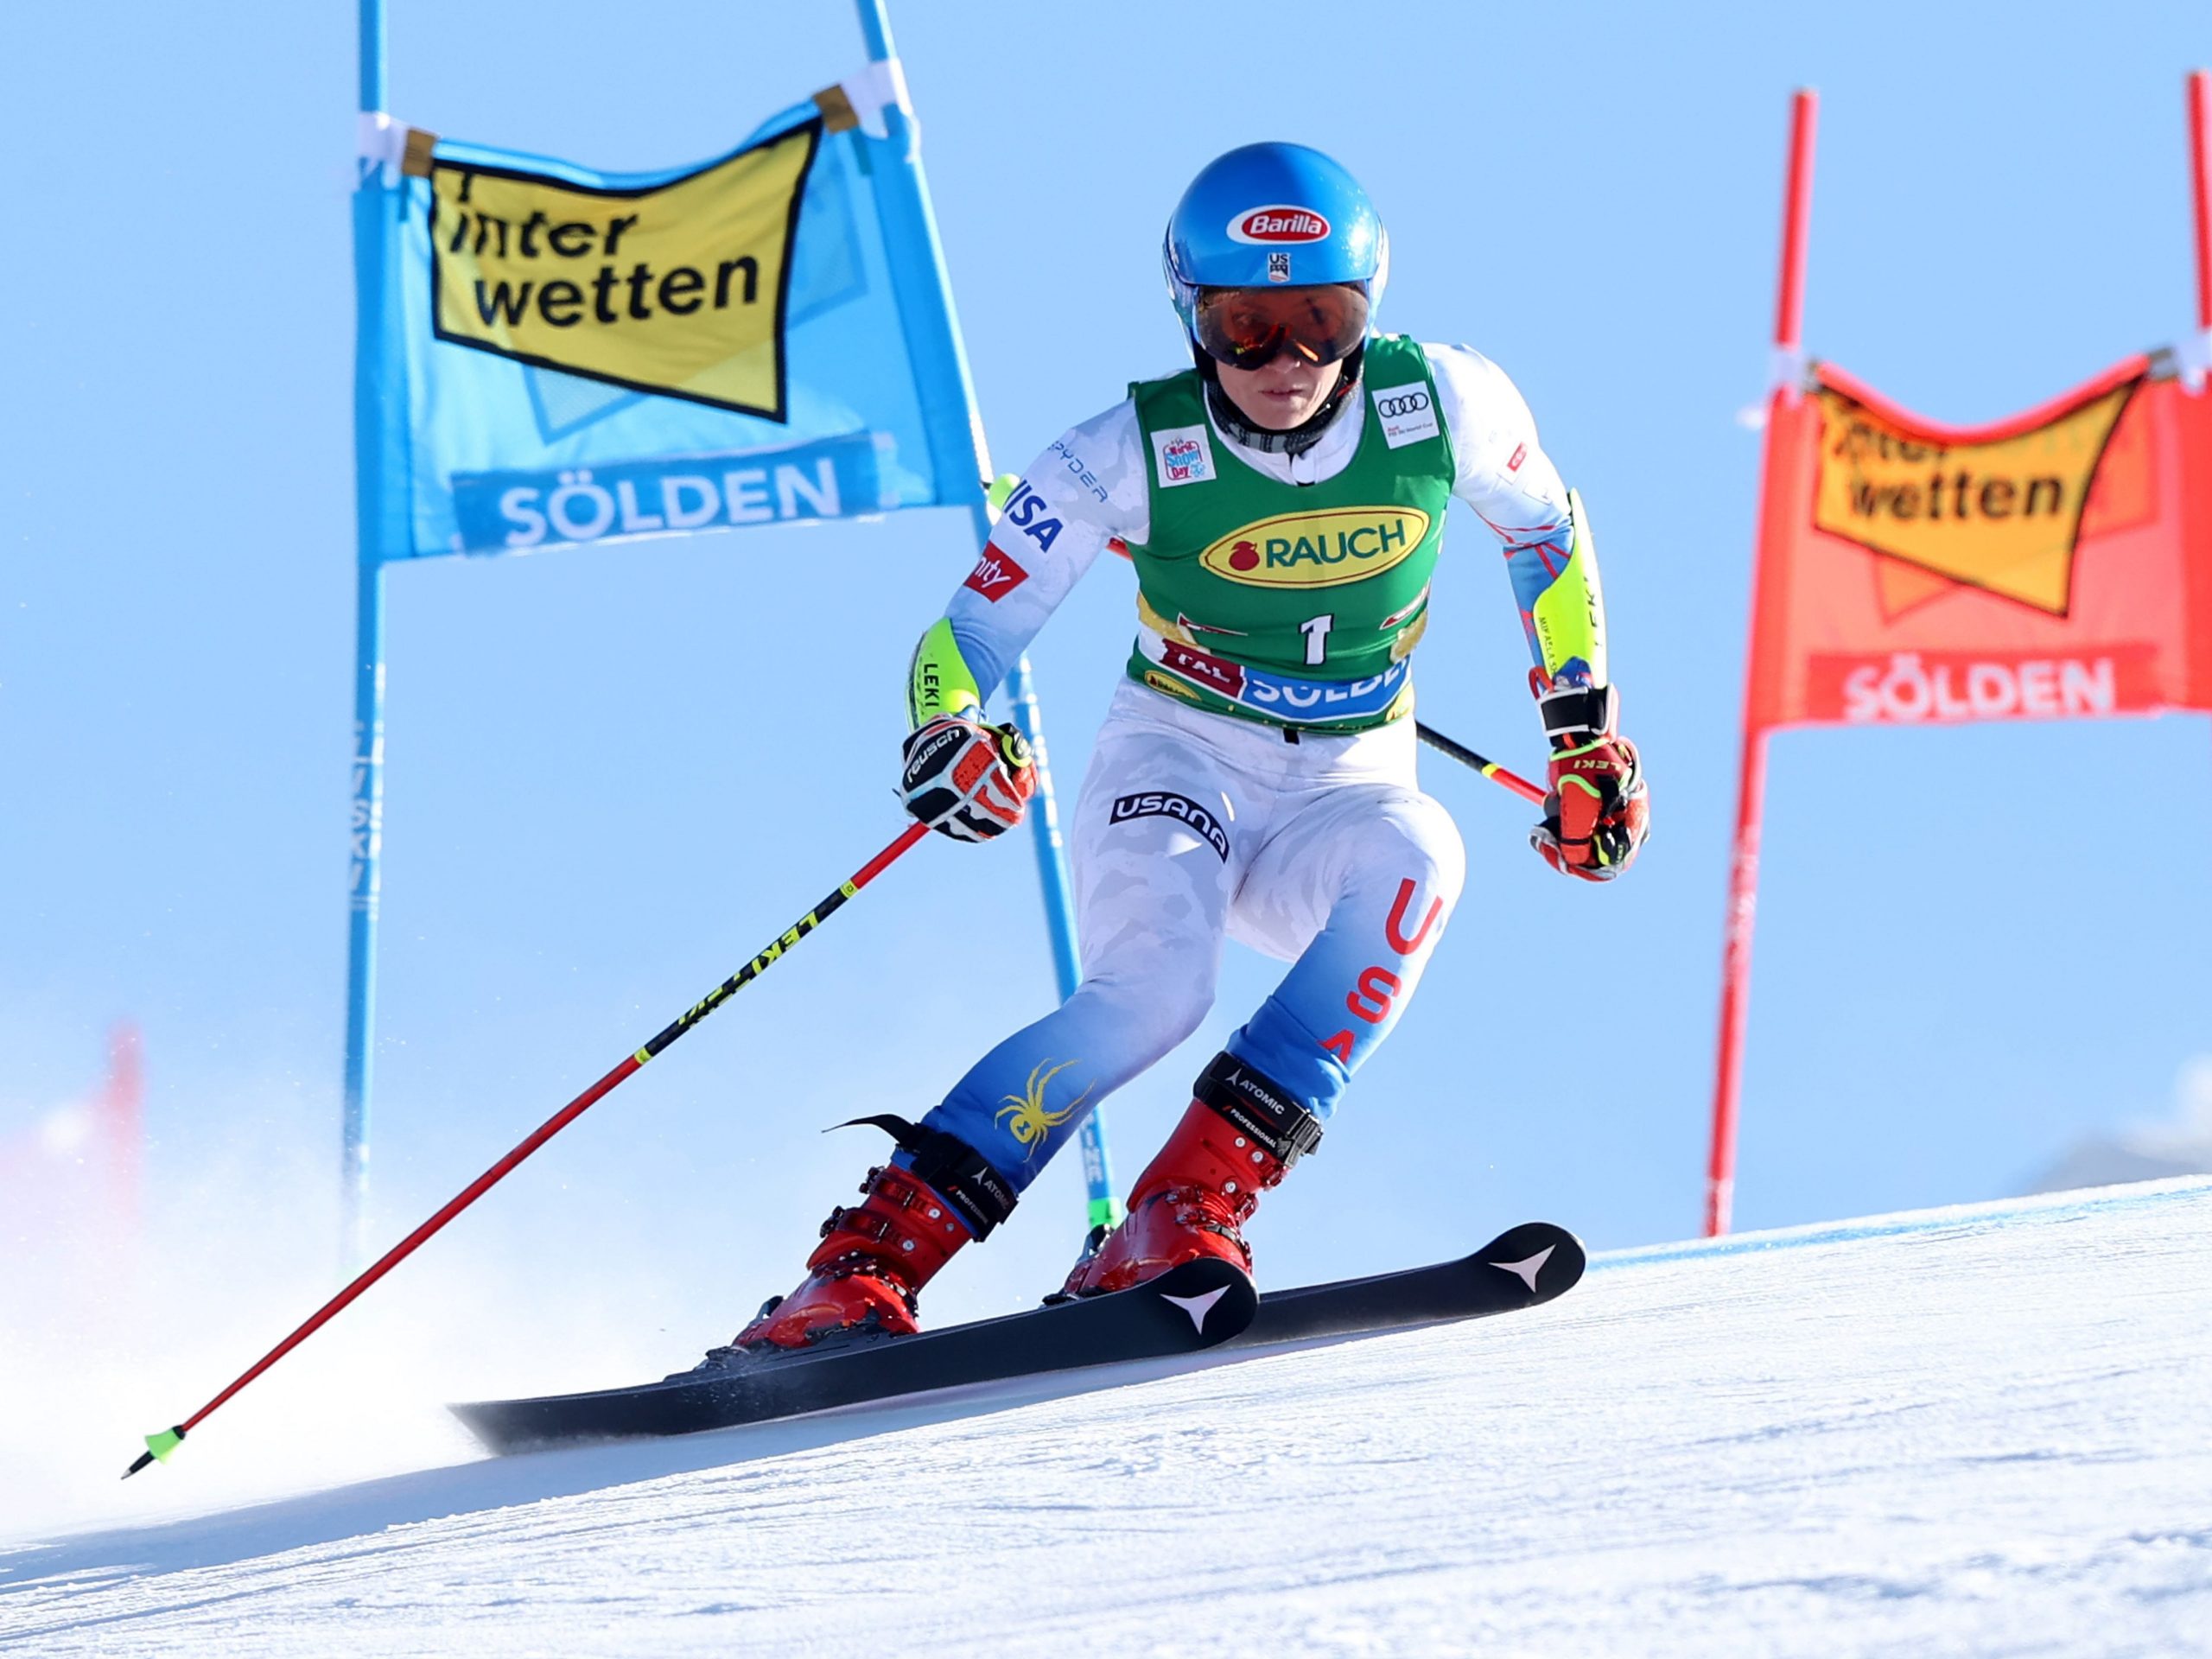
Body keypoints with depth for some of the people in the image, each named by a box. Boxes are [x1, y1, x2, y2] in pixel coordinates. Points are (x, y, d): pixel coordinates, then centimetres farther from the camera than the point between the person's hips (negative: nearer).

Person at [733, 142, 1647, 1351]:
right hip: (1176, 768, -2)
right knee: (1151, 989, -33)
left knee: (1412, 855, -34)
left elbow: (1546, 531, 11)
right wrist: (953, 735, -34)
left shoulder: (1442, 405, -10)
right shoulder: (1129, 458, -15)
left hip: (1340, 796, 2)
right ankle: (869, 1261, -31)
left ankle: (1191, 1206, -36)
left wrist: (1587, 729, 11)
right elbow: (969, 636, -11)